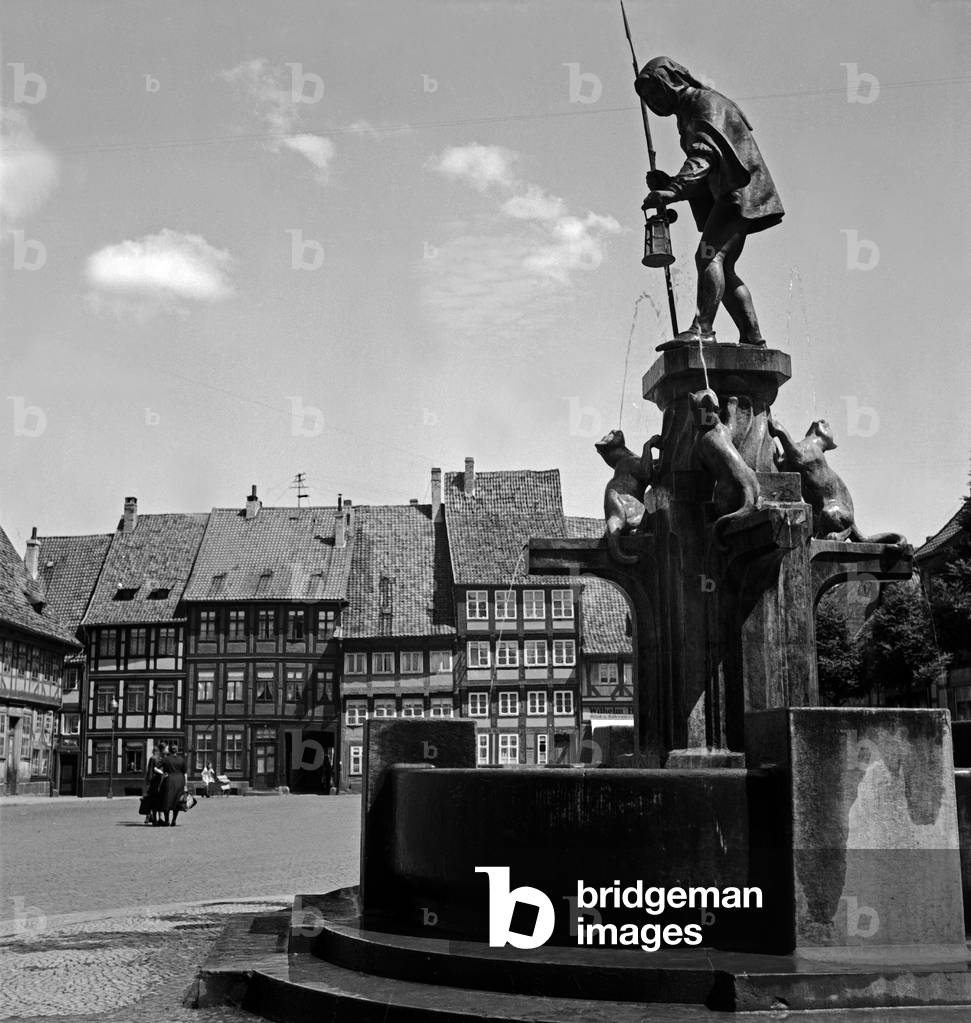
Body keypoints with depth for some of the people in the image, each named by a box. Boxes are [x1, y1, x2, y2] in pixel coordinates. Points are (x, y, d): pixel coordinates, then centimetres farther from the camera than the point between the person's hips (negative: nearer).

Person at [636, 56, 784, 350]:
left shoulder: (706, 103, -5)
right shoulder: (688, 113, 25)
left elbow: (704, 155, -24)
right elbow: (702, 180, 25)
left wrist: (673, 189, -37)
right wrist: (667, 183, 8)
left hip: (738, 193, -10)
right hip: (728, 197, 10)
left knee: (709, 255, -23)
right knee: (723, 270, 5)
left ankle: (702, 330, -34)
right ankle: (753, 340, 5)